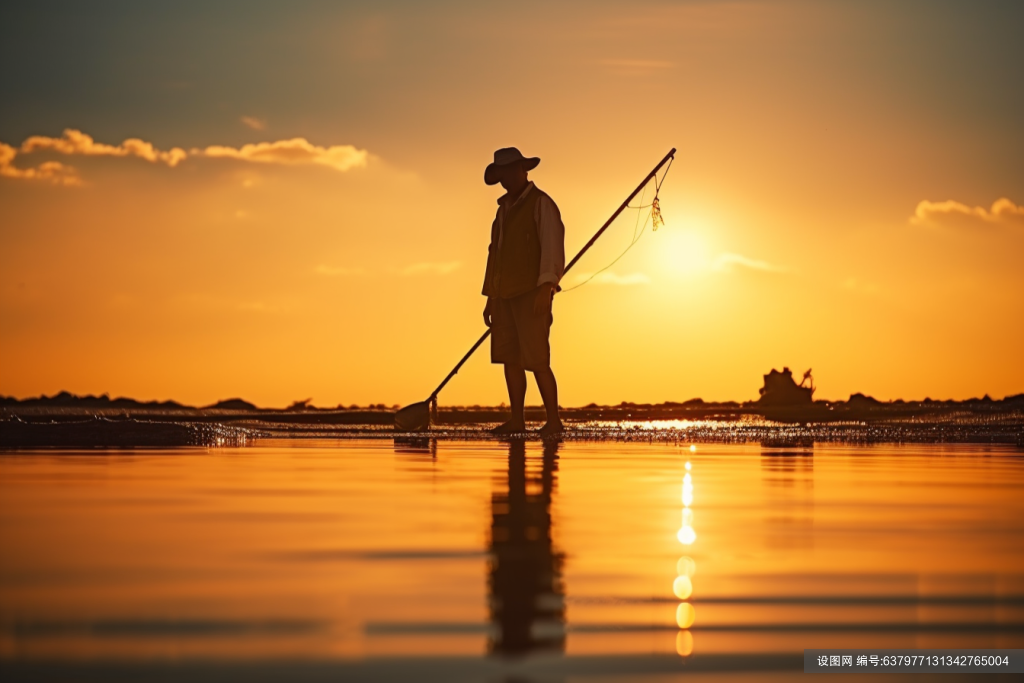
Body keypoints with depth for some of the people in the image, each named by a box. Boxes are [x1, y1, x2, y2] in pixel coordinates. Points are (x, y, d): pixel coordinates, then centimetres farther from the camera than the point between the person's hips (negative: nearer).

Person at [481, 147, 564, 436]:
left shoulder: (541, 204, -4)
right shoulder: (504, 209, 20)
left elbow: (552, 245, -15)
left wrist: (547, 286, -26)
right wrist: (491, 298, 19)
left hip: (531, 293, -8)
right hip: (505, 294, 8)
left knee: (536, 359, -11)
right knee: (509, 357, 4)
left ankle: (553, 420, -7)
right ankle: (517, 420, 7)